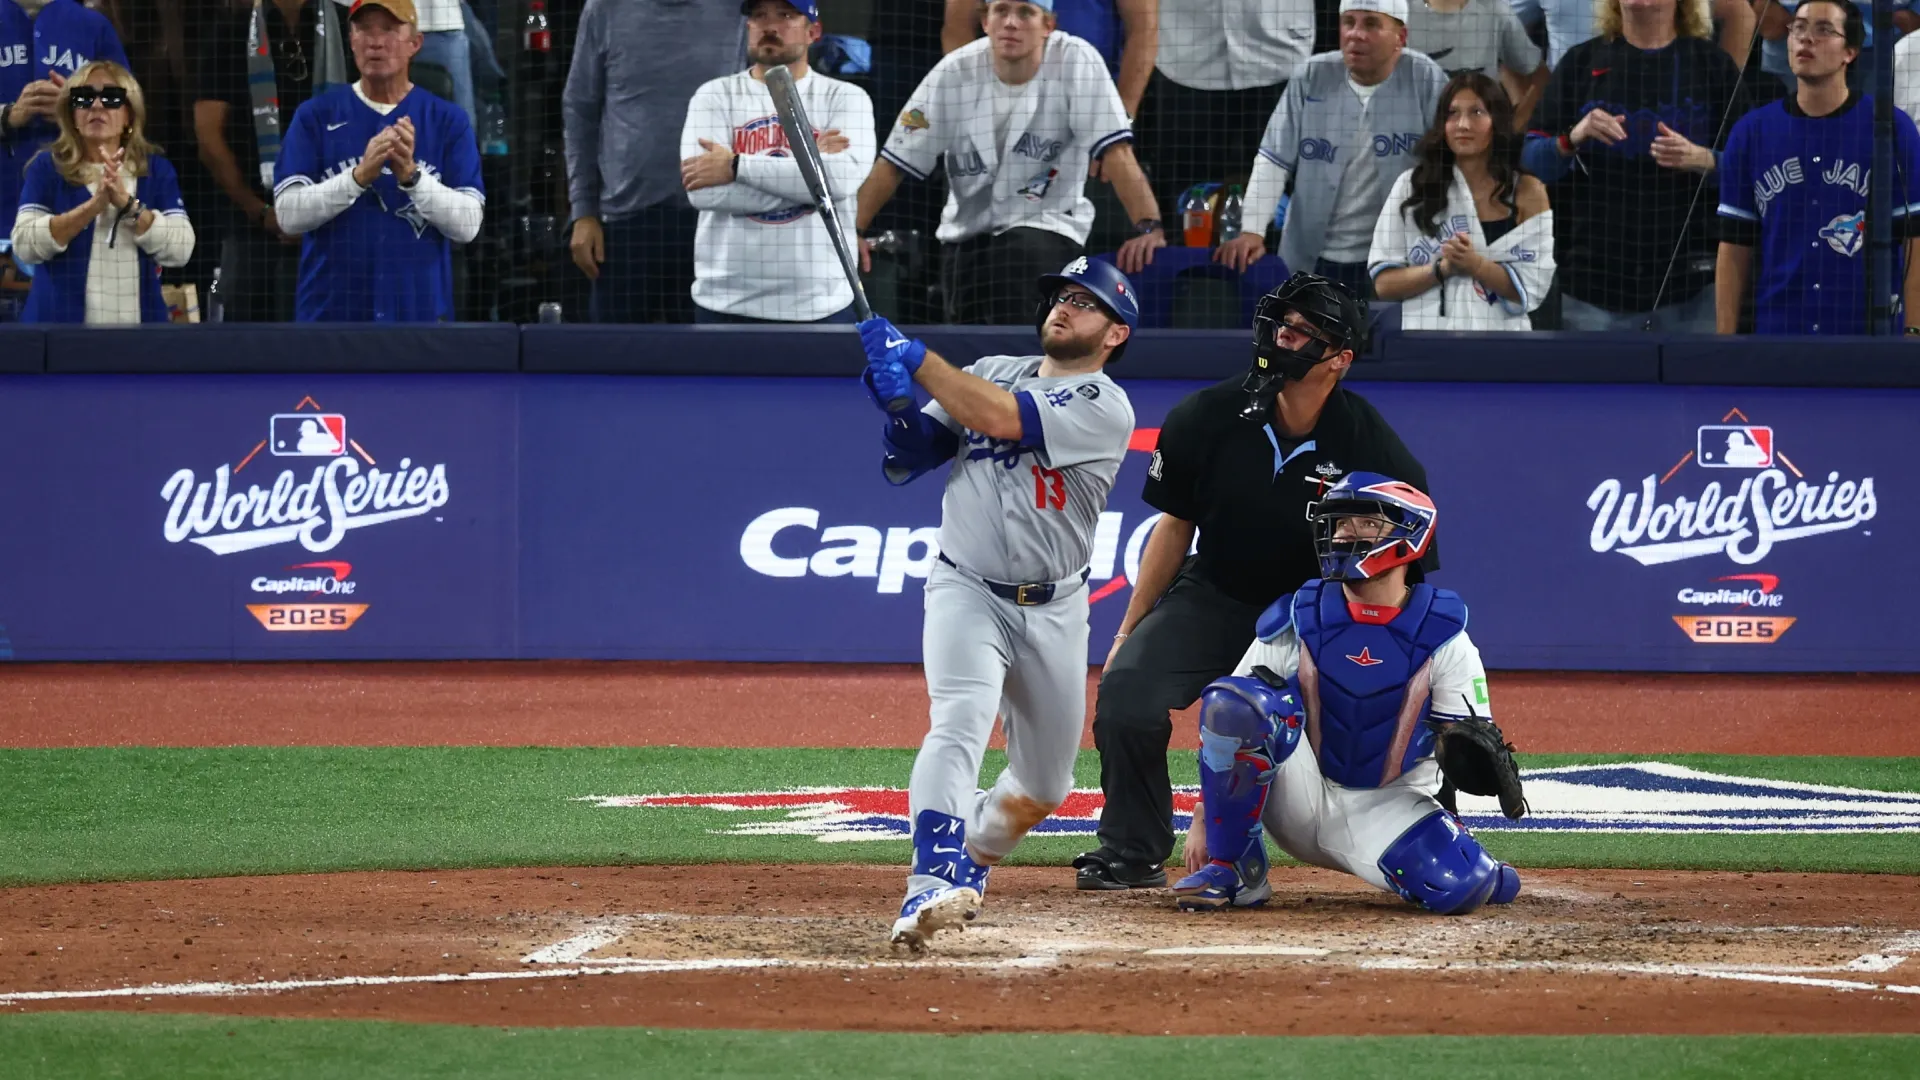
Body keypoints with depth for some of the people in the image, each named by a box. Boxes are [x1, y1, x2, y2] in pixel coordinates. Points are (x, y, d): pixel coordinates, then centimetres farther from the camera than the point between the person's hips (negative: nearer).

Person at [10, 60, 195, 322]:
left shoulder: (156, 170, 6)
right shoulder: (47, 168, 3)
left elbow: (180, 250, -5)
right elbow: (25, 245, -10)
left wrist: (128, 204, -17)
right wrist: (93, 206, -18)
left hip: (138, 322, 1)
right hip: (59, 324, -1)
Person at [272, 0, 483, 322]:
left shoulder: (448, 120, 5)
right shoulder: (315, 116, 6)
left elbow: (467, 225, -2)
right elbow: (288, 214, -4)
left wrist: (411, 176, -18)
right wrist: (360, 176, -18)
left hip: (420, 318, 0)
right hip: (329, 316, 0)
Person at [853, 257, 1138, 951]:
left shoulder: (1104, 407, -9)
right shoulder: (987, 373, 7)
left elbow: (1000, 418, -23)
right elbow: (908, 460, 4)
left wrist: (913, 356, -20)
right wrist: (897, 403, -16)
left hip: (1053, 610, 0)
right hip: (966, 591, 0)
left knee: (1044, 785, 11)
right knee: (958, 726, -27)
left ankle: (971, 861, 40)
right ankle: (933, 886, -40)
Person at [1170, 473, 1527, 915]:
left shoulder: (1440, 635, -5)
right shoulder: (1296, 620, -2)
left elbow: (1472, 740, -2)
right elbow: (1229, 726, -1)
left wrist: (1470, 757, -27)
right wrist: (1203, 821, -8)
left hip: (1388, 808, -1)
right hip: (1301, 798, 1)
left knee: (1458, 886, -32)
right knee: (1235, 700, -27)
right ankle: (1232, 870, -15)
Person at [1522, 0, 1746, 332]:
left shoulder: (1713, 65, 7)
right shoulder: (1582, 62, 11)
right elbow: (1533, 159, 8)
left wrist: (1701, 159, -17)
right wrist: (1572, 139, -14)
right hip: (1595, 276, 1)